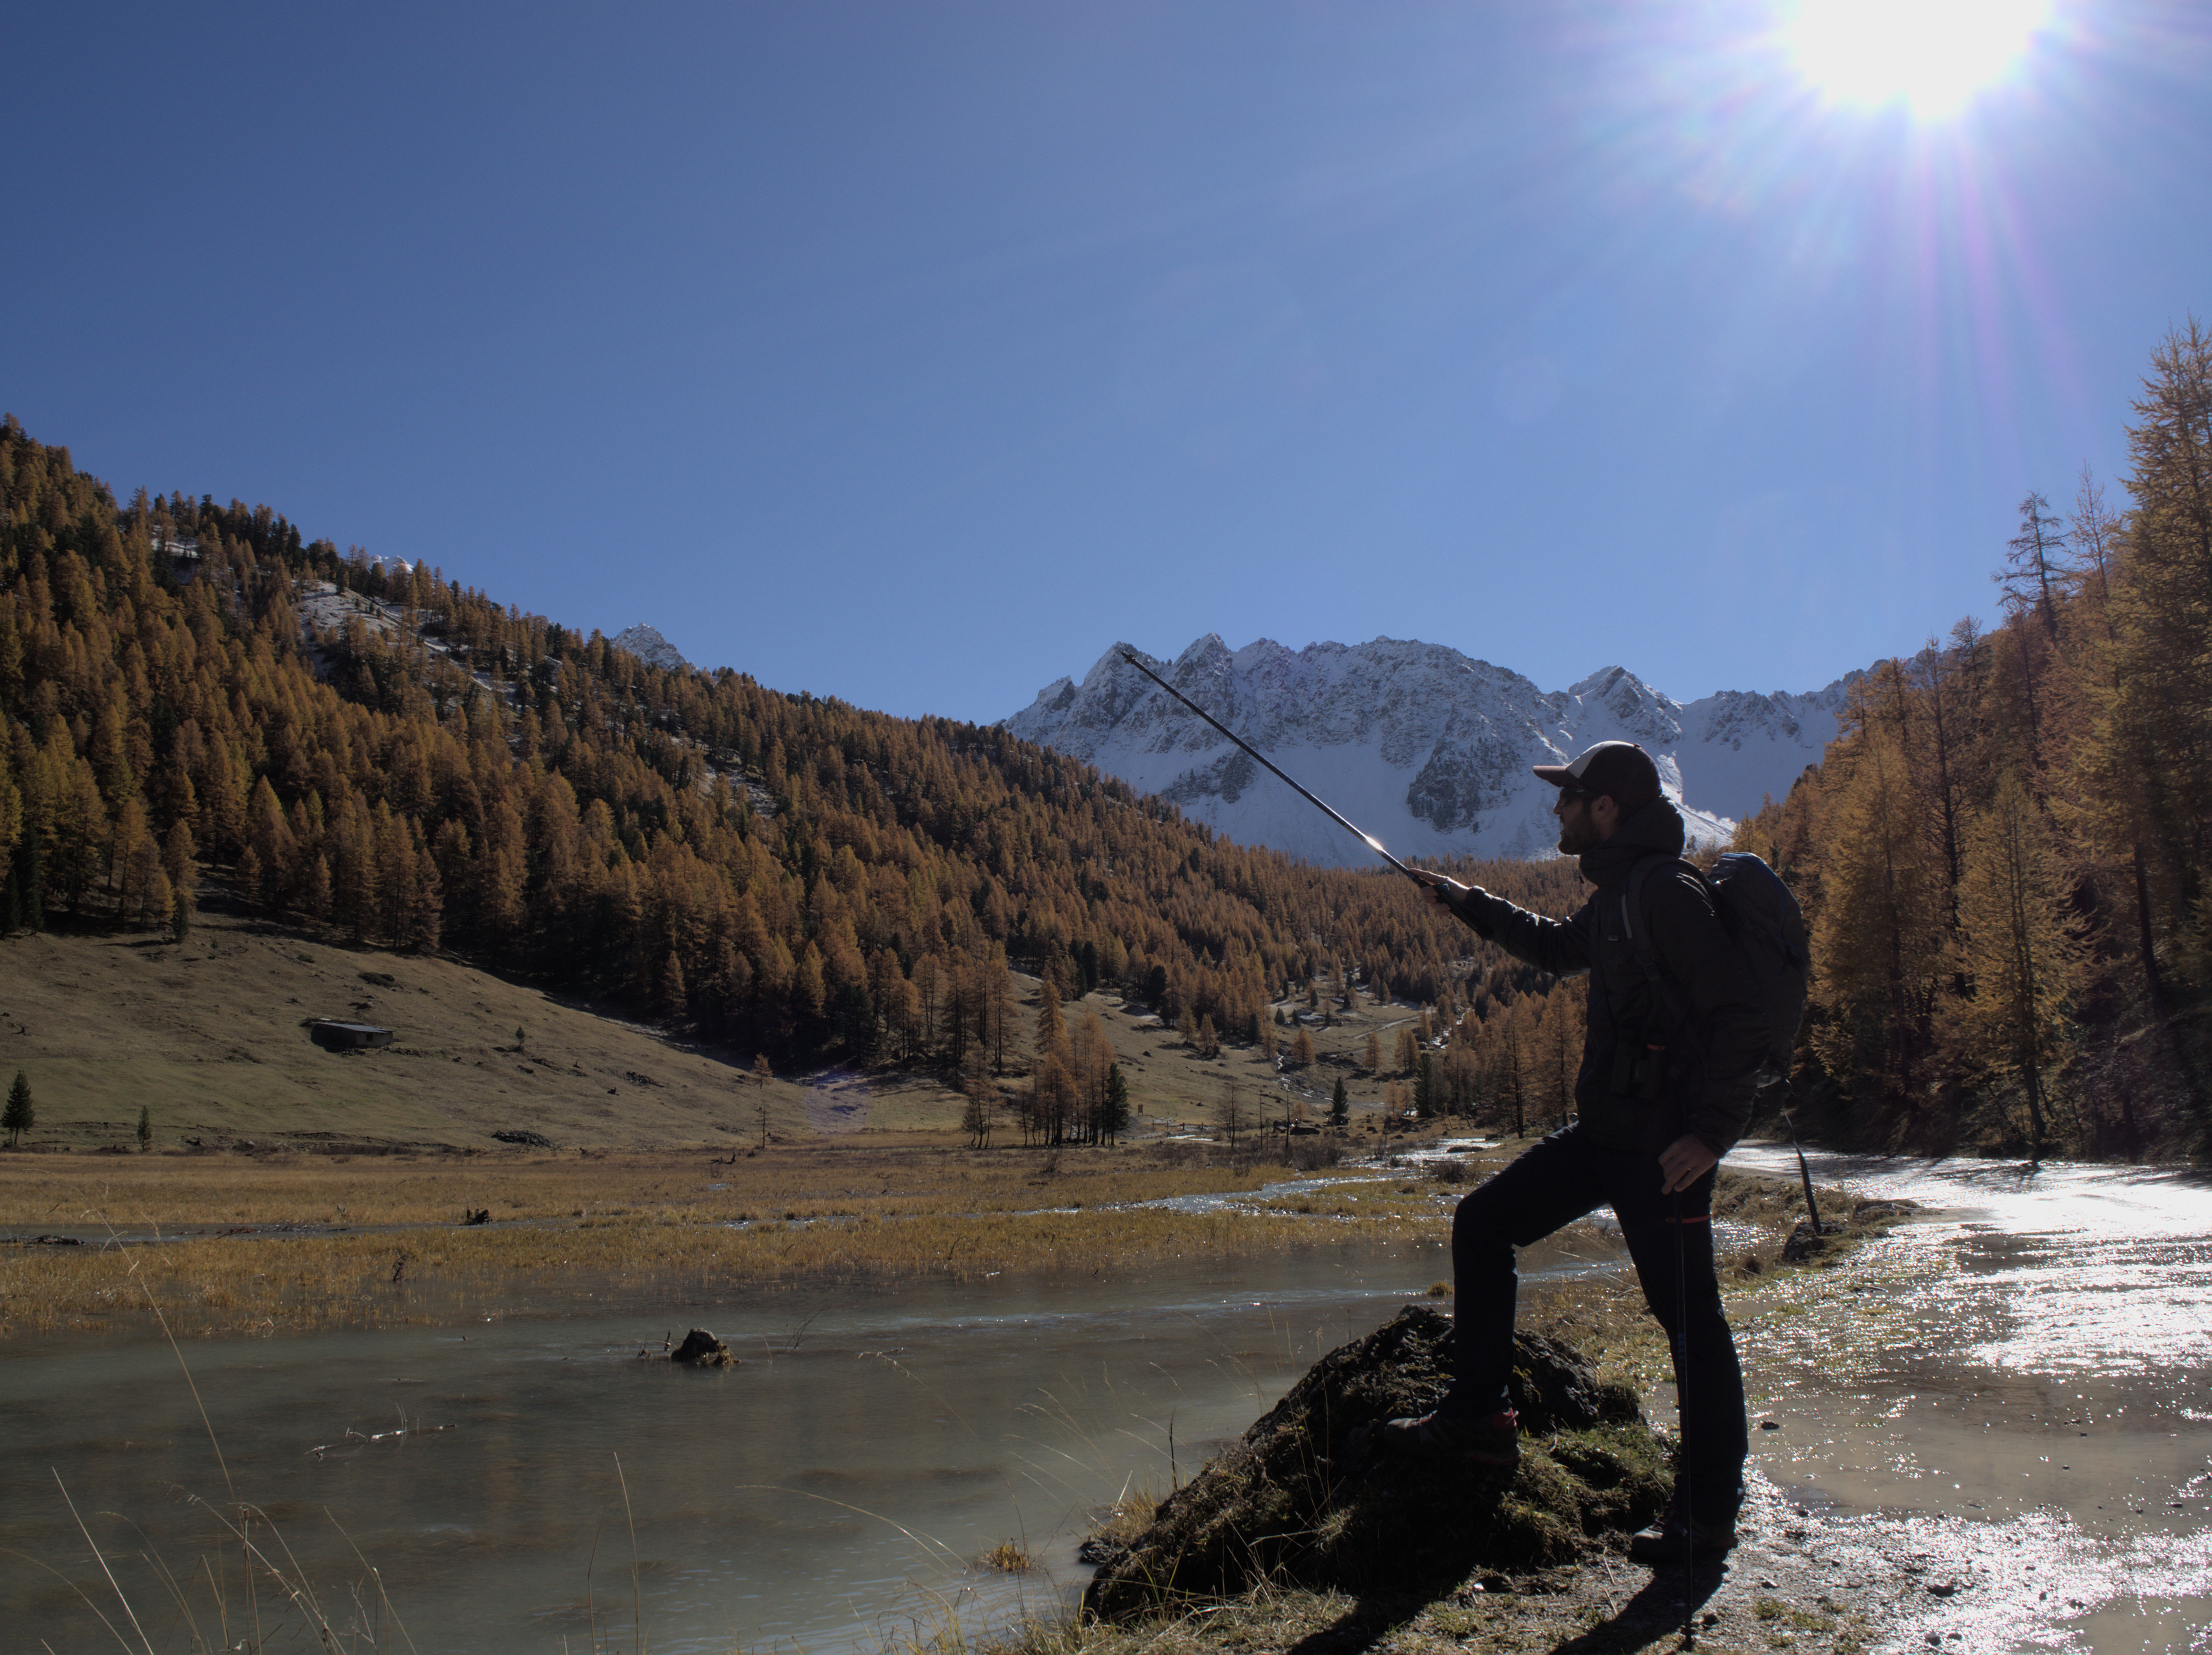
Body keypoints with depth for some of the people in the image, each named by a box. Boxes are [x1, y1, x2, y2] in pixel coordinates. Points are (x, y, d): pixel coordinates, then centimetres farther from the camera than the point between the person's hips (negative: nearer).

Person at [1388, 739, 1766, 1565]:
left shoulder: (1669, 893, -17)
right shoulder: (1618, 895, 13)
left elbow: (1741, 1015, -21)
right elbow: (1558, 948, 35)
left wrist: (1712, 1131, -24)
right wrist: (1468, 903, 34)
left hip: (1663, 1148, -10)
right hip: (1604, 1133, 10)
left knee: (1689, 1321, -1)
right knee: (1483, 1222, 11)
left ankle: (1709, 1512, 12)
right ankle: (1478, 1418, 18)